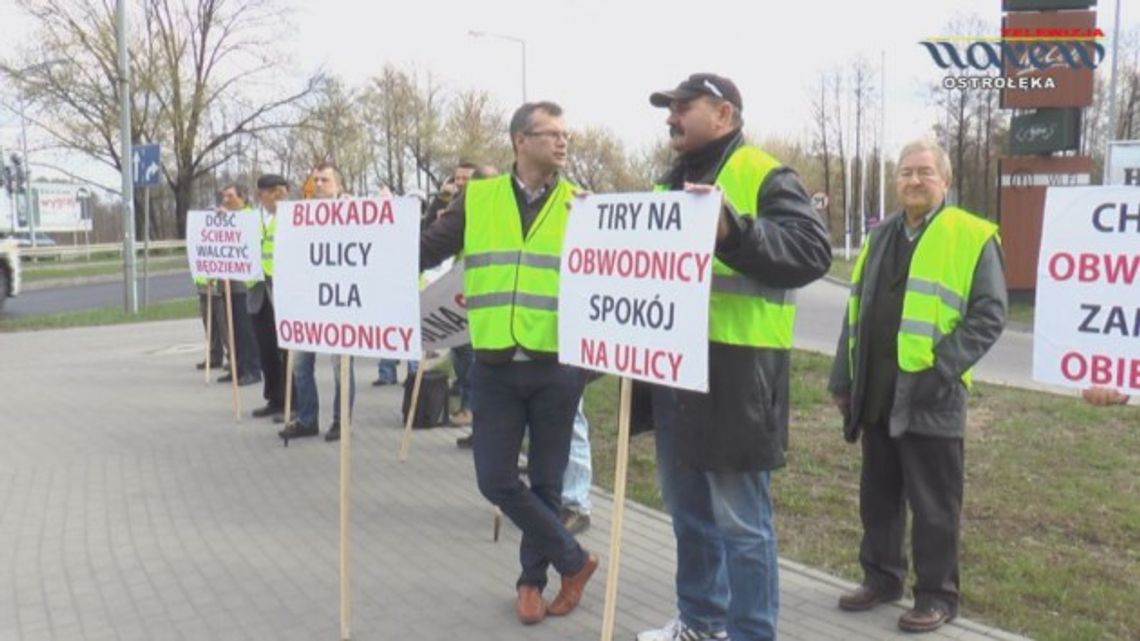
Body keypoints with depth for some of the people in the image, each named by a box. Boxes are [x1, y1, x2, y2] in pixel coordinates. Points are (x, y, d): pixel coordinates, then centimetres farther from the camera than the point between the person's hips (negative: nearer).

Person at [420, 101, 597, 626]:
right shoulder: (476, 199, 3)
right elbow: (427, 250, 3)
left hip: (556, 367, -1)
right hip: (494, 367, 1)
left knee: (545, 482, 10)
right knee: (496, 479, 2)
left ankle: (532, 579, 30)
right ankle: (574, 560, 21)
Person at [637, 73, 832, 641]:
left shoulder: (764, 176, -7)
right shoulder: (672, 182, 18)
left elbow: (812, 251, -20)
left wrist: (733, 230, -31)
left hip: (735, 369, -8)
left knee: (741, 520, 0)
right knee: (687, 508, 19)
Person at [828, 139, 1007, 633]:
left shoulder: (972, 237, -5)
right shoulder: (880, 236, 14)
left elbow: (989, 315, -9)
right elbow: (856, 312, 17)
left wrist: (940, 371, -17)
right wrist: (843, 379, 14)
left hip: (930, 398, -6)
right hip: (876, 395, 6)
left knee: (934, 505, 5)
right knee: (878, 496, 16)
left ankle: (937, 596, 19)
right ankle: (881, 578, 30)